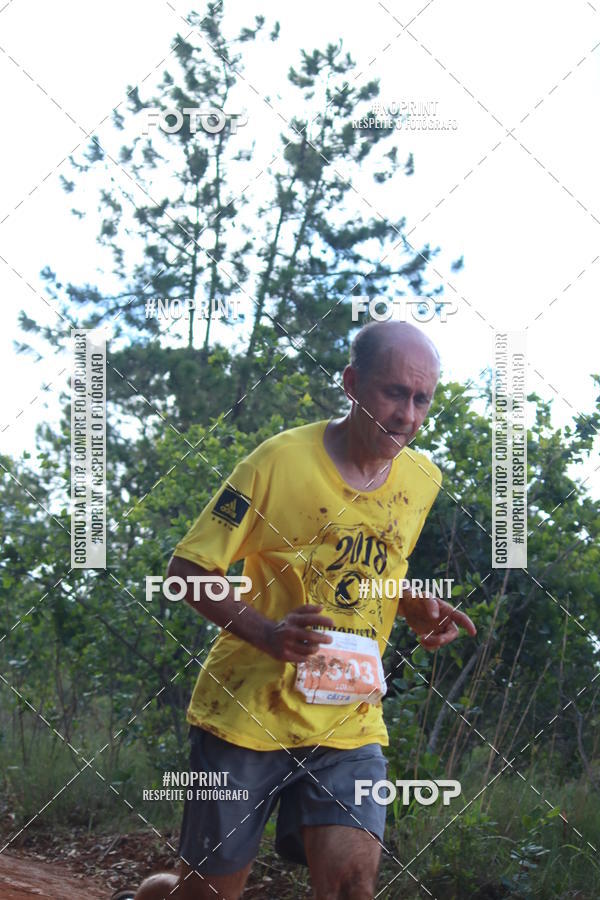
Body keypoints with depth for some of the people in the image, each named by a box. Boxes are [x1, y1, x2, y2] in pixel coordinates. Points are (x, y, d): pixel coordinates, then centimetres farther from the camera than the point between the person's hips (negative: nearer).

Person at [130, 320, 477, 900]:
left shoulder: (422, 481, 5)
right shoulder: (280, 461, -12)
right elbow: (187, 570, -9)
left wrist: (420, 612, 1)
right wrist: (268, 633, -24)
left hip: (349, 723, 4)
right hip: (249, 711, -4)